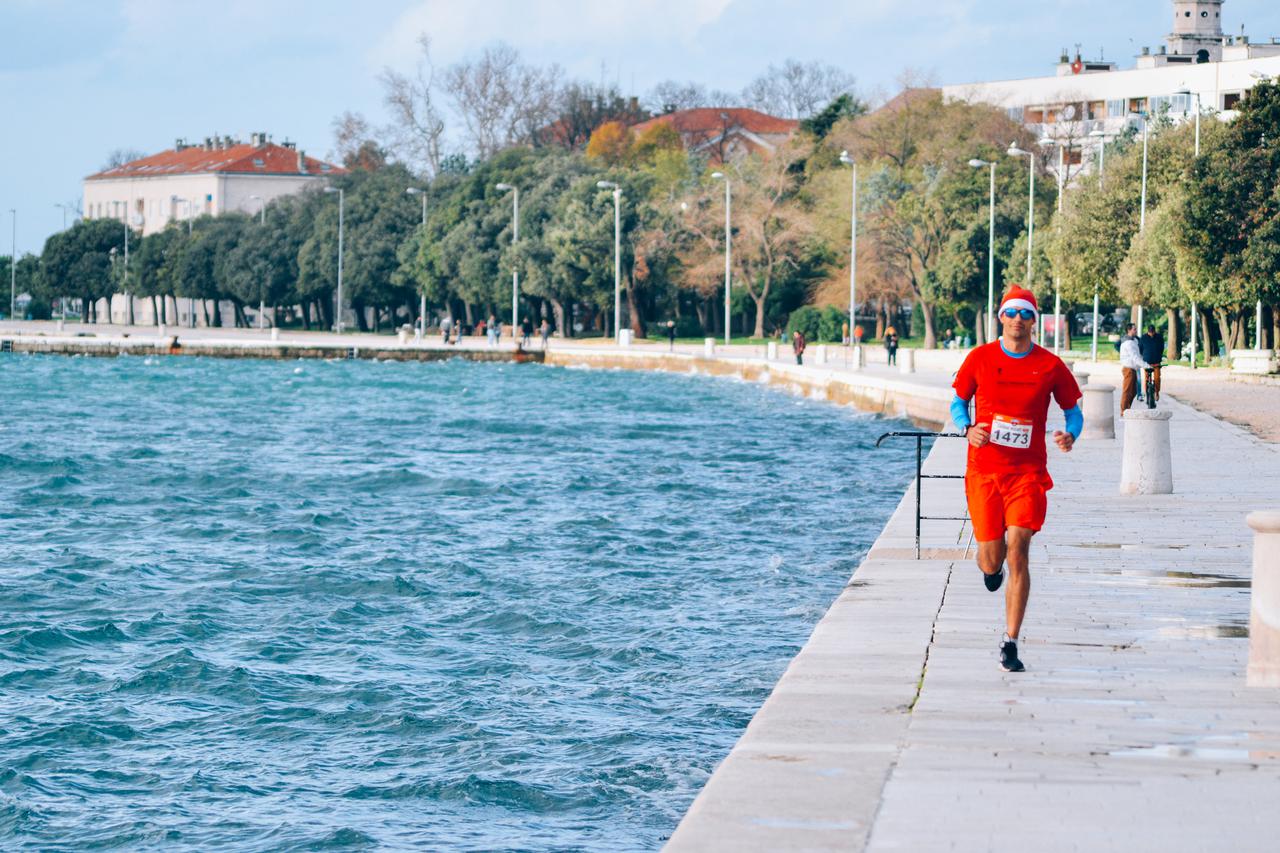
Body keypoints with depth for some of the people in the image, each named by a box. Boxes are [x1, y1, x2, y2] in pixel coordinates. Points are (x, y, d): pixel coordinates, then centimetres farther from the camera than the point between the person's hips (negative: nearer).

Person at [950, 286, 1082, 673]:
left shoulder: (1050, 365, 1)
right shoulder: (980, 358, 2)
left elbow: (1073, 409, 10)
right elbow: (958, 402, 12)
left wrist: (1070, 435, -12)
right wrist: (967, 428, -9)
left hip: (1028, 471, -1)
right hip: (984, 471, 1)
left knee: (1018, 553, -12)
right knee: (992, 559, 1)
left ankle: (1010, 644, -6)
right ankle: (989, 565, 43)